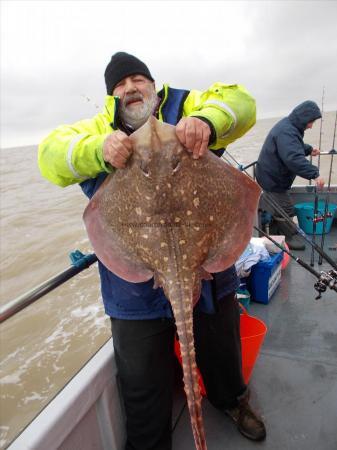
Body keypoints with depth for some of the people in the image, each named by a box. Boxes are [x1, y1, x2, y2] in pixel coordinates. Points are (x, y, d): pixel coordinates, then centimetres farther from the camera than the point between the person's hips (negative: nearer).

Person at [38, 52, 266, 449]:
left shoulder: (182, 107, 5)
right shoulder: (100, 127, 7)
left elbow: (239, 101, -7)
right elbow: (50, 155, -7)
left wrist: (206, 121, -30)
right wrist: (98, 150, -29)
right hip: (137, 288, 0)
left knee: (222, 352, 26)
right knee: (144, 383, 16)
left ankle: (232, 400, 60)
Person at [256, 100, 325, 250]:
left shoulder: (289, 126, 5)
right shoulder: (286, 132, -30)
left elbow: (295, 146, 23)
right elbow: (294, 159, -43)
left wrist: (309, 149, 8)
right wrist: (314, 174, -43)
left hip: (271, 175, 10)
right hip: (273, 179, -10)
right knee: (286, 210, 3)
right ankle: (289, 237, 19)